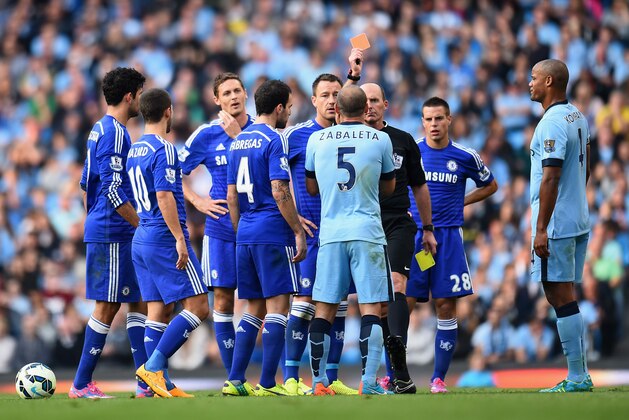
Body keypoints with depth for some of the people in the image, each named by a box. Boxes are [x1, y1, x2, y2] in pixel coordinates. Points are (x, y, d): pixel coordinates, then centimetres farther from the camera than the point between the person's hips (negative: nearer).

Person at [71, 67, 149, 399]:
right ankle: (81, 384, 0)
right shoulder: (115, 133, -15)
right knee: (107, 306, -4)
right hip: (114, 234, -10)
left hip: (100, 231, 10)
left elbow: (86, 184, 21)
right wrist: (144, 226, -16)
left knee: (138, 302, 9)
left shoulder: (101, 129, 16)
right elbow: (113, 191, -21)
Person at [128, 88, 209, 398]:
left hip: (142, 240, 9)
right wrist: (180, 239, -19)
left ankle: (159, 383, 4)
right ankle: (153, 366, -14)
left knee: (159, 310, 8)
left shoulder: (134, 150, 14)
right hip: (165, 240, -9)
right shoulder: (164, 149, -12)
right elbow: (164, 196, -20)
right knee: (197, 306, -6)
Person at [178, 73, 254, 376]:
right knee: (224, 297, 0)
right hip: (221, 228, 0)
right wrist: (198, 201, -2)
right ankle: (233, 377, 6)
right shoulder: (206, 135, 4)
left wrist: (237, 136, -12)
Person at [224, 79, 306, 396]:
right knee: (278, 305, -4)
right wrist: (299, 232, -13)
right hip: (273, 233, -8)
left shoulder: (238, 141, 15)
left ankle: (235, 381, 10)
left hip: (245, 235, 8)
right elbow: (279, 191, -17)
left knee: (255, 308, 14)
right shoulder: (273, 140, -10)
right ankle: (267, 384, -8)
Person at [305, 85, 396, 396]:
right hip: (368, 233, -2)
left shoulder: (317, 140, 5)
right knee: (371, 308, -2)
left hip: (330, 233, 2)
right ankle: (369, 382, -10)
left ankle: (319, 382, 8)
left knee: (324, 310, 7)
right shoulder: (380, 140, 0)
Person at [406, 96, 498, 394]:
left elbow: (490, 185, 18)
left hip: (448, 237, 0)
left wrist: (460, 202, 7)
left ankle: (439, 378, 7)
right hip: (413, 235, 0)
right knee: (401, 305, -6)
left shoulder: (465, 157, 3)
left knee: (446, 306, -1)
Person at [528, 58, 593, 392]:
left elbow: (550, 179, -21)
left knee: (560, 296, -6)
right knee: (565, 296, 15)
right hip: (578, 221, 10)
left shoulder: (552, 123, -17)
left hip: (556, 225, -10)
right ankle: (580, 375, 16)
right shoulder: (578, 118, 13)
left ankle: (577, 379, -6)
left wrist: (541, 229, -20)